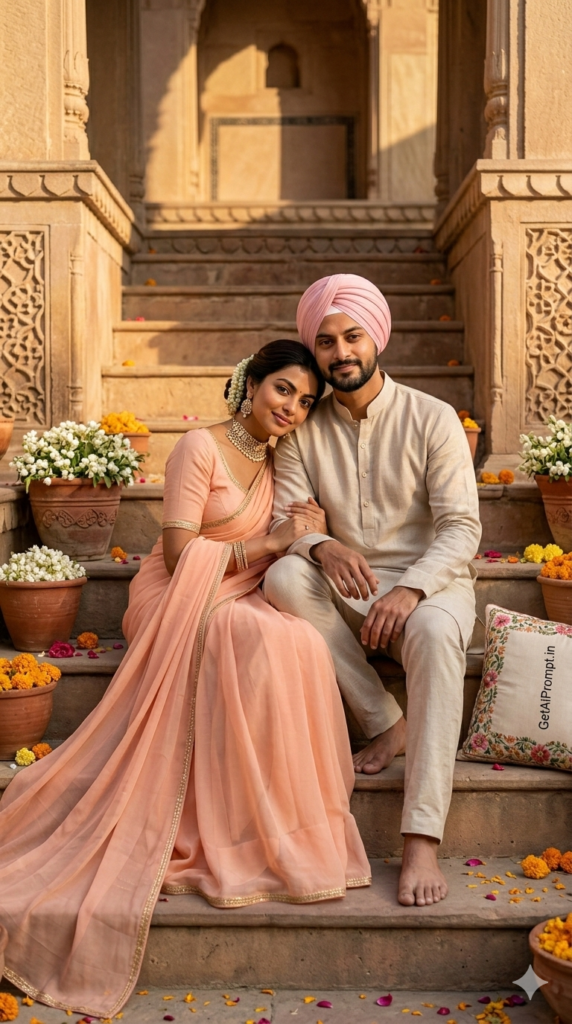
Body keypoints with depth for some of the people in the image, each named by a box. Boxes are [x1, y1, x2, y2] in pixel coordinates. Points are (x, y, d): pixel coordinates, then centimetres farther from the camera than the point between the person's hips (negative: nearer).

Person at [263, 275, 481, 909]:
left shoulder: (433, 419, -3)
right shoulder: (304, 431, 5)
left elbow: (461, 527, -9)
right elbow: (282, 523, -2)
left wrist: (411, 589, -27)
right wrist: (320, 548, -27)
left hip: (429, 583, -2)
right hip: (347, 593, 3)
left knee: (435, 631, -37)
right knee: (283, 578, -28)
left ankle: (422, 840, -38)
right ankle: (387, 723, -20)